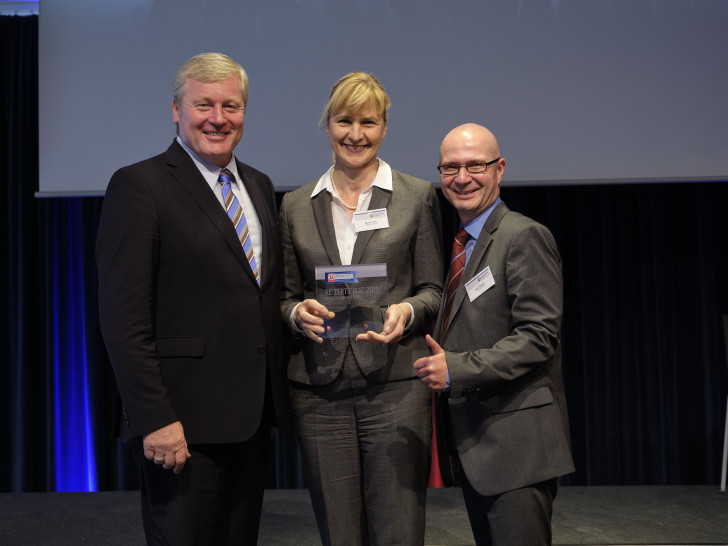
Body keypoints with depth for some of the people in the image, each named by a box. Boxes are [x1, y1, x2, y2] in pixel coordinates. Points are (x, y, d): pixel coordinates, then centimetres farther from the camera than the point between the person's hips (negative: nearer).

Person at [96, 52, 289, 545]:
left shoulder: (259, 186, 14)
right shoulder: (139, 185, -8)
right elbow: (124, 316, -14)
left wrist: (273, 401, 11)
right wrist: (155, 418, -19)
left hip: (254, 415, 7)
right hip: (184, 421, -7)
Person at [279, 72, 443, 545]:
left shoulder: (418, 196, 6)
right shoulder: (296, 206, 12)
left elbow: (433, 290, 5)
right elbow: (286, 295, 14)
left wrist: (406, 311, -16)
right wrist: (297, 313, -9)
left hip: (396, 385, -2)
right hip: (319, 389, 2)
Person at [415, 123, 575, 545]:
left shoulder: (524, 237, -11)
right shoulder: (460, 246, 17)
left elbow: (538, 337, -19)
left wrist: (457, 369, -23)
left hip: (516, 444, -9)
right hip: (472, 443, 9)